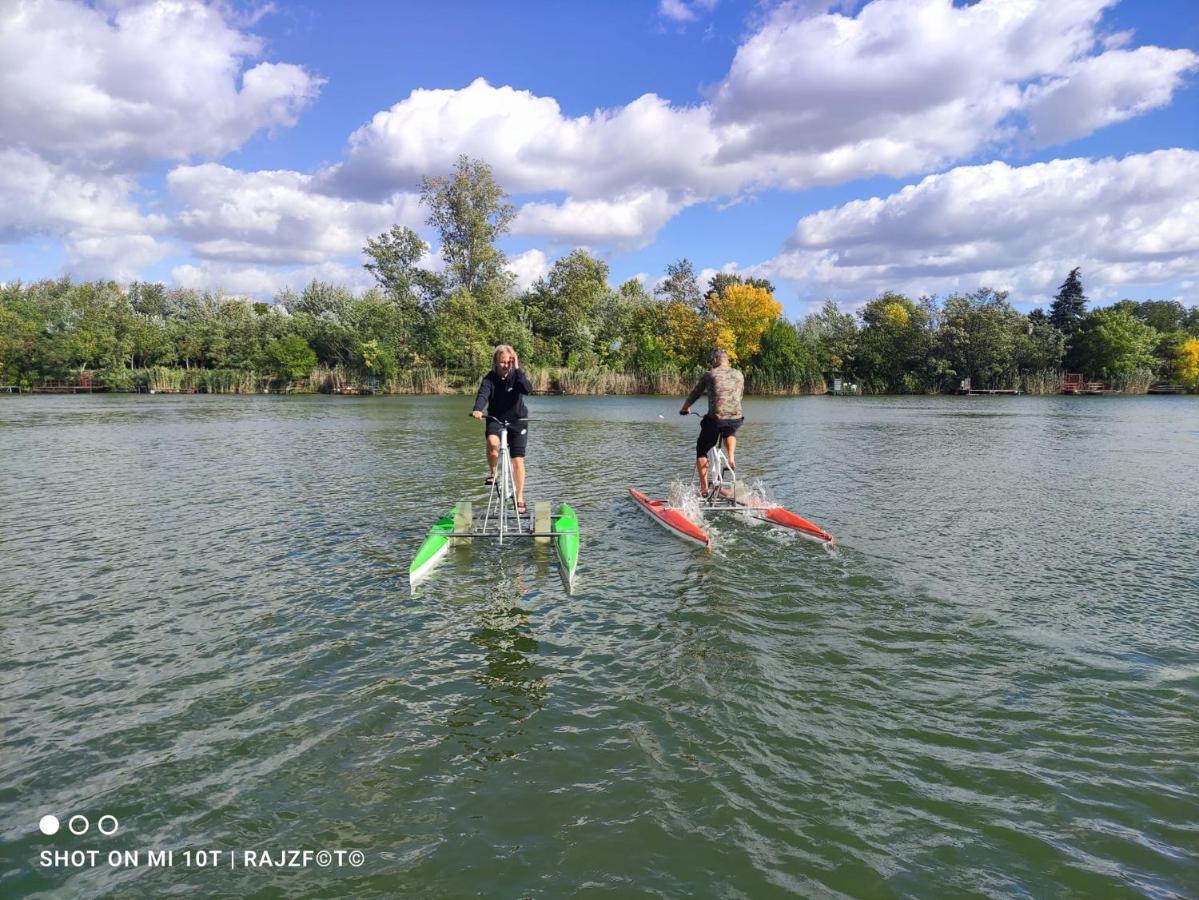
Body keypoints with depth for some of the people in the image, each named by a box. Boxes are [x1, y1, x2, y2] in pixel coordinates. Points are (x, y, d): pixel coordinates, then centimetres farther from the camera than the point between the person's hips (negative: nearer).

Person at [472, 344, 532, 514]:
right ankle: (492, 473, -8)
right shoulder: (490, 378, -10)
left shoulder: (517, 376, -9)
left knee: (518, 460, -3)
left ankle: (519, 498, 10)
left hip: (517, 421, 0)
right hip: (496, 420, 0)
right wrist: (477, 409, -48)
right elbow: (483, 395, -28)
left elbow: (527, 389, -28)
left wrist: (517, 369, -32)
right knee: (492, 441, -34)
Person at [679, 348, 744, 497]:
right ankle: (731, 458, 12)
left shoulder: (709, 375, 6)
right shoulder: (739, 375, 16)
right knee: (730, 433, 40)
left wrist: (685, 408, 34)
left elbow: (695, 394, 16)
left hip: (715, 418, -3)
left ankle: (704, 488, 8)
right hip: (736, 419, 3)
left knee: (701, 451, 15)